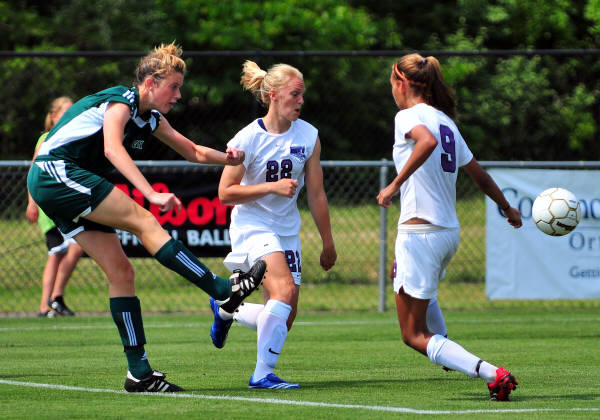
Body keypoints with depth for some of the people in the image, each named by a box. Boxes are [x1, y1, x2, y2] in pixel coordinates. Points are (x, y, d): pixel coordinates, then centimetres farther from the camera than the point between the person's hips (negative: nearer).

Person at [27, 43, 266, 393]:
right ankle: (225, 291, -23)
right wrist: (152, 194, -40)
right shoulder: (120, 101, -12)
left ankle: (139, 372, 0)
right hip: (56, 171, -10)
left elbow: (192, 151, 24)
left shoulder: (152, 119, 14)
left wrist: (225, 157, 3)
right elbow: (113, 150, -29)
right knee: (143, 222, -19)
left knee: (121, 272, 2)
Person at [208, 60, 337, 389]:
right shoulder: (248, 139, -12)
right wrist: (273, 187, -21)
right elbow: (225, 193, -11)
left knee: (284, 319, 2)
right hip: (252, 224, -6)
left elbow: (316, 195, 7)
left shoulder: (309, 136, 1)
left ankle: (225, 309, 31)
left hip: (287, 231, 6)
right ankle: (263, 374, -21)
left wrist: (327, 244, 9)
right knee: (285, 289, -28)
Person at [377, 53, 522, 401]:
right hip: (450, 232, 8)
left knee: (414, 334, -4)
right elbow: (479, 174, 21)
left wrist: (396, 184, -27)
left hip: (420, 232, -8)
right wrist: (507, 208, 36)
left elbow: (428, 141, -32)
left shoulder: (408, 116, -9)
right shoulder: (447, 122, 13)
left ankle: (490, 373, -21)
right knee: (413, 287, 41)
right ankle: (450, 357, 41)